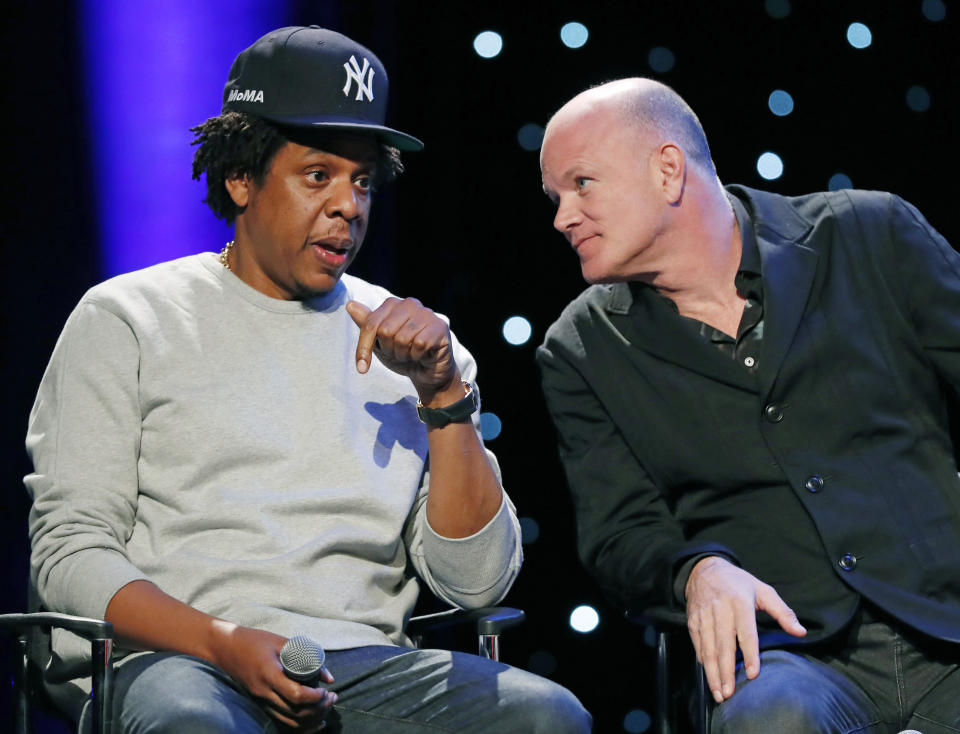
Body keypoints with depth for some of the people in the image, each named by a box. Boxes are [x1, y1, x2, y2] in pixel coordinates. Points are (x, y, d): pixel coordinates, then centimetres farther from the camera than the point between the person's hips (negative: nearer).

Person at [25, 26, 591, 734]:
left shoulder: (409, 341, 16)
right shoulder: (128, 320, 9)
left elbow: (478, 583, 7)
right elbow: (70, 551, 0)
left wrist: (443, 393, -4)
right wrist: (225, 645, -16)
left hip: (367, 668, 4)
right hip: (172, 659, -4)